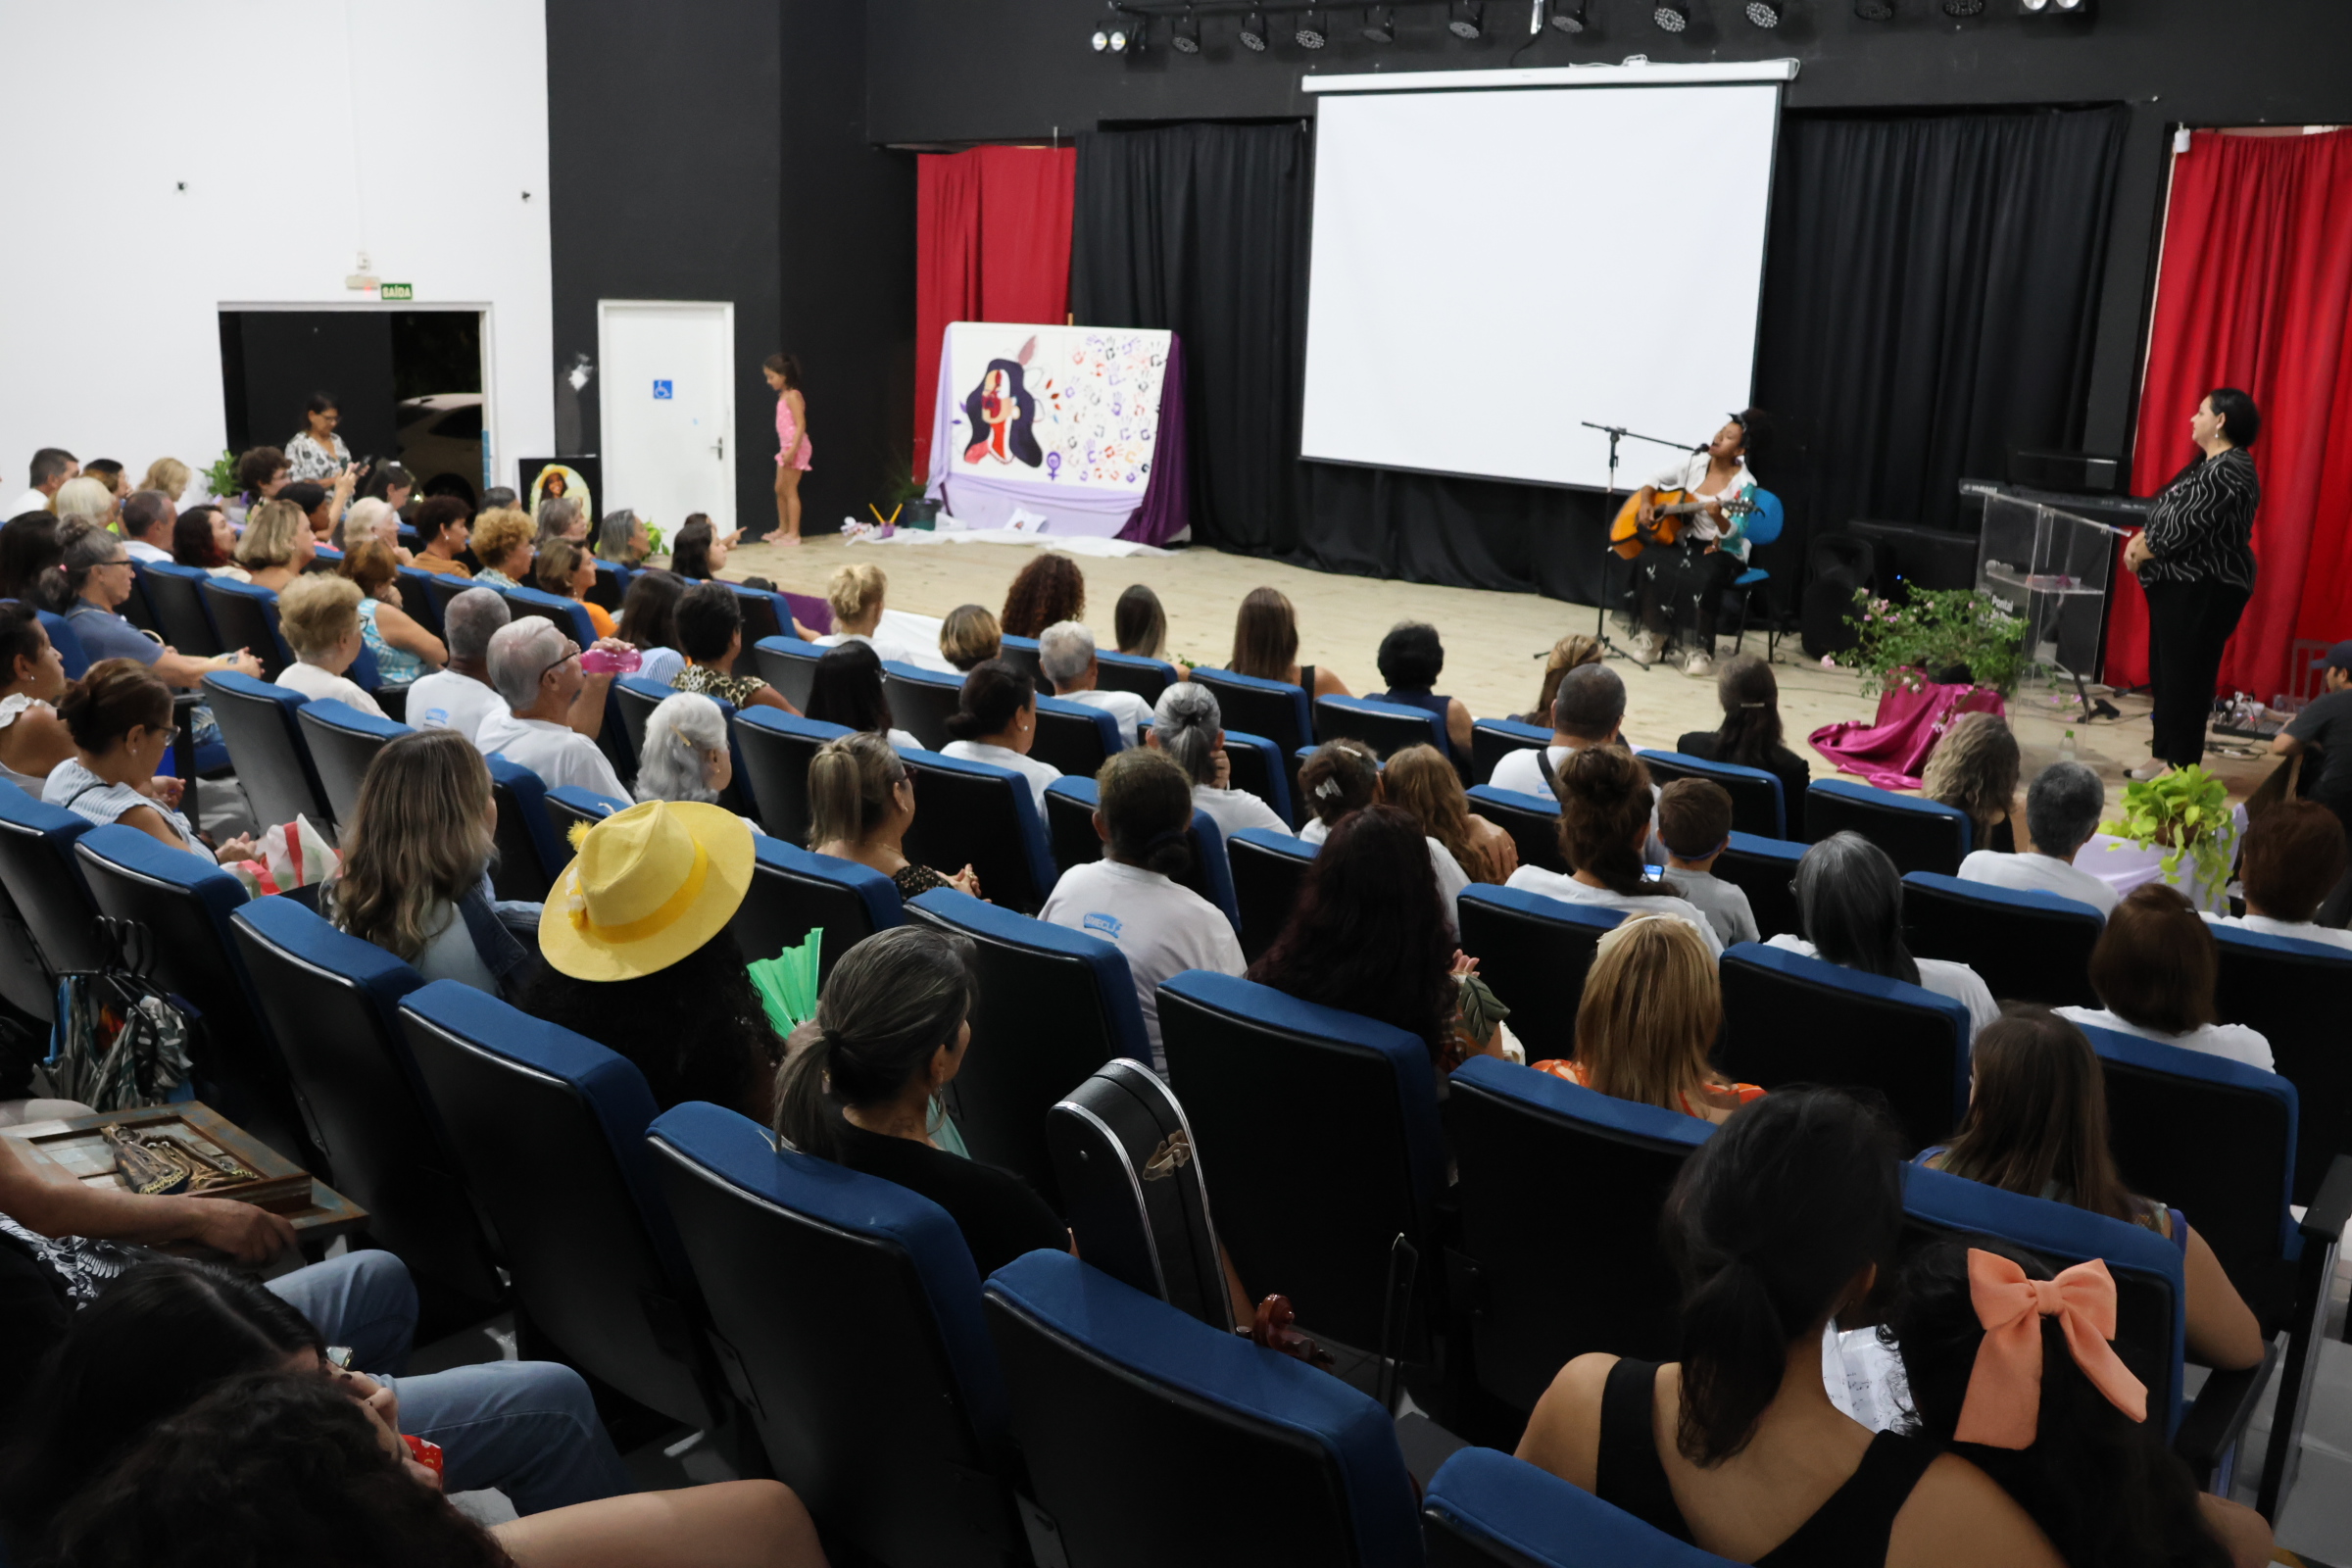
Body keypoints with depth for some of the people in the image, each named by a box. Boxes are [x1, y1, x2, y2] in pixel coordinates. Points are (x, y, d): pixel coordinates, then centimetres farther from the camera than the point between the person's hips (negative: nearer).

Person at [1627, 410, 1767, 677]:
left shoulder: (1743, 484, -12)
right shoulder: (1695, 462, 1)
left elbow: (1734, 533, -19)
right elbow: (1655, 481, 11)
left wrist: (1718, 517, -39)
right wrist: (1645, 502, -8)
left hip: (1723, 552, -4)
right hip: (1685, 542, 4)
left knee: (1702, 578, -36)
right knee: (1649, 561, -25)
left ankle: (1701, 650, -19)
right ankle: (1653, 636, -9)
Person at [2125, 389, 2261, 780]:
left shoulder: (2228, 470, -18)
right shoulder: (2207, 464, 17)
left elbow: (2188, 527, -22)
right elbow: (2169, 513, 18)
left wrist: (2143, 552, -9)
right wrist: (2141, 539, 1)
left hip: (2203, 590, -11)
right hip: (2180, 585, 11)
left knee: (2186, 678, -6)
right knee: (2165, 674, 14)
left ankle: (2181, 769, 1)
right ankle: (2162, 756, 23)